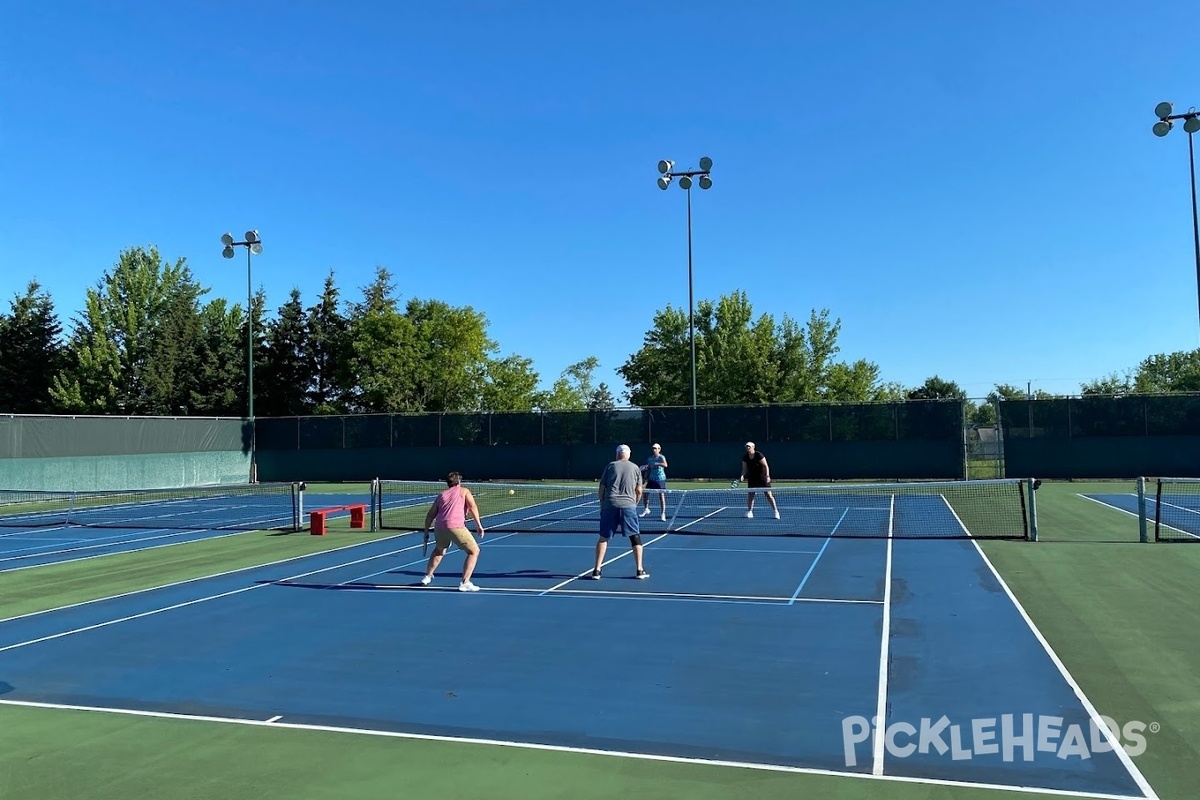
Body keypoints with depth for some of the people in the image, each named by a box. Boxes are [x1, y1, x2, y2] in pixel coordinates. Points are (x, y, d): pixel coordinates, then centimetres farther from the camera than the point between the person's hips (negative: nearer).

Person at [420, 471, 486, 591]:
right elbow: (472, 507, -2)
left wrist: (426, 532, 33)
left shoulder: (441, 494, 26)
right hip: (456, 527, -6)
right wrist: (478, 525, -4)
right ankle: (465, 583, -6)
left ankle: (427, 577, 40)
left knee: (439, 551, 34)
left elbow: (430, 515, 25)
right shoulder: (464, 491, 15)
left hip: (439, 527, 6)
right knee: (474, 551, 4)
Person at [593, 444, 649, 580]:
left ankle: (597, 571, 5)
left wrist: (602, 504, 17)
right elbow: (639, 491, 7)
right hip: (628, 505, 0)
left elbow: (602, 488, 7)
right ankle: (640, 570, 8)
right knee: (635, 537, 10)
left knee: (603, 537, 7)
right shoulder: (635, 468, 10)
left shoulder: (610, 466, 8)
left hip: (609, 505, 0)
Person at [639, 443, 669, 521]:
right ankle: (646, 509, 25)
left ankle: (663, 514, -3)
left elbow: (665, 465, -29)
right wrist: (646, 478, 4)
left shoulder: (661, 457, -9)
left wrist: (656, 464, -37)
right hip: (651, 479, 6)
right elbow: (647, 469, 15)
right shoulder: (650, 459, 9)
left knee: (661, 496, -7)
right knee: (644, 493, 3)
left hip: (660, 479, -6)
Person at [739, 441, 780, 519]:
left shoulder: (759, 455, -16)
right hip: (752, 479, 5)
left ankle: (776, 511, 3)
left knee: (768, 495, -5)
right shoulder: (745, 457, -2)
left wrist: (767, 476, -22)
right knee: (751, 495, 2)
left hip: (762, 478, -5)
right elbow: (744, 469, 4)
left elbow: (766, 466, -15)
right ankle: (749, 512, 13)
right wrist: (742, 476, -13)